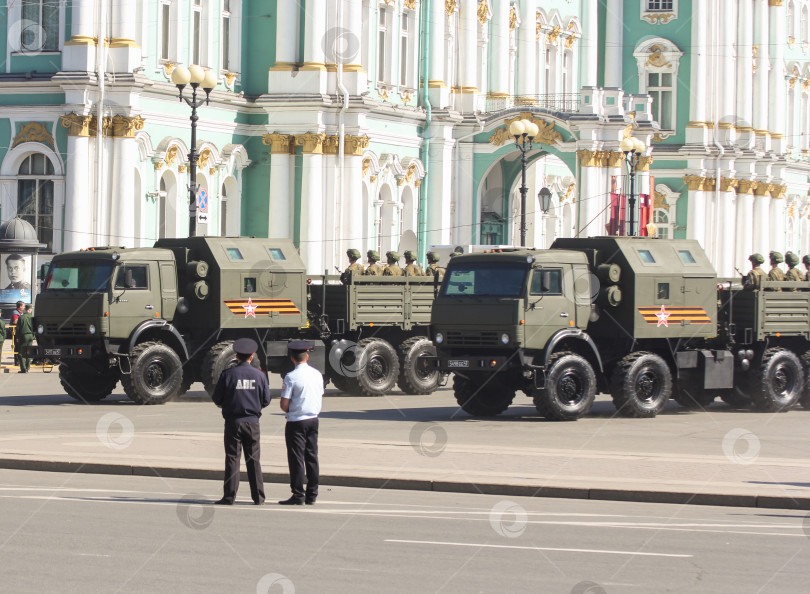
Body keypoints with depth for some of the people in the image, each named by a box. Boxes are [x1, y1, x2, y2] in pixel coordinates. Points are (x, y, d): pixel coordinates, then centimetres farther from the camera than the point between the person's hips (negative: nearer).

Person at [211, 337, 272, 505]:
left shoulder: (228, 374, -6)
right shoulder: (259, 375, -1)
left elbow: (217, 399, -3)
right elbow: (266, 400, 4)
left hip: (233, 421, -2)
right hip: (252, 421, 2)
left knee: (232, 458, 3)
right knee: (253, 460, 8)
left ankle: (229, 496, 1)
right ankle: (258, 496, 9)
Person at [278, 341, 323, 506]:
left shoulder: (291, 377, -13)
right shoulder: (317, 374, 5)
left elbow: (284, 404, -13)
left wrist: (289, 411, 7)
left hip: (296, 422, -6)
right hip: (313, 420, 6)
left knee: (296, 458, -1)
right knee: (311, 457, 10)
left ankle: (298, 495, -1)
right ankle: (311, 495, 14)